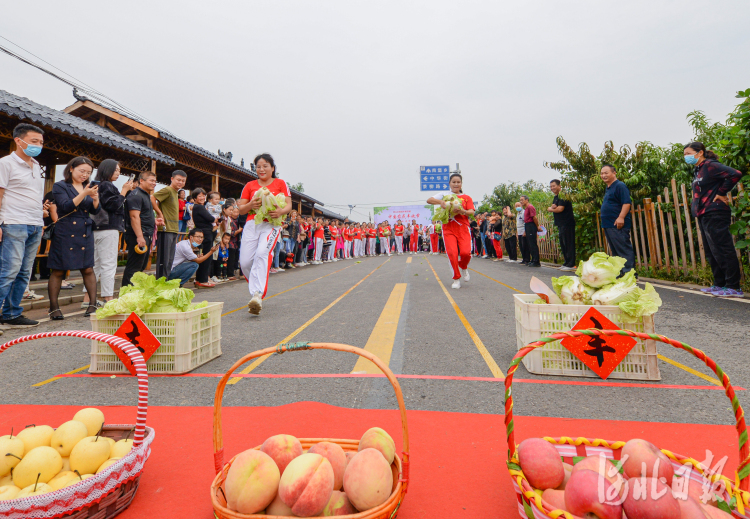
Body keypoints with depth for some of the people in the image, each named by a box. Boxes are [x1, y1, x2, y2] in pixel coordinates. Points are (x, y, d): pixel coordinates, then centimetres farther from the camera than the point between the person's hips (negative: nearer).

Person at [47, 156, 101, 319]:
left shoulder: (88, 187, 14)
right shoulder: (60, 186, 0)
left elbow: (95, 210, 7)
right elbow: (65, 207, -13)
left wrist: (95, 198, -12)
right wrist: (84, 194, -20)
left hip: (85, 233, 4)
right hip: (65, 233, -4)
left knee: (88, 269, 2)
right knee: (58, 270, 1)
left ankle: (93, 304, 4)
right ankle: (54, 308, 8)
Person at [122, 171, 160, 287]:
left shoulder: (146, 195, 21)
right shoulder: (136, 195, -11)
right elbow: (134, 217, -20)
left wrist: (154, 221, 14)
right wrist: (140, 237, -26)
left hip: (146, 236, 11)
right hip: (139, 236, -11)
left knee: (141, 266, 16)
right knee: (134, 268, -8)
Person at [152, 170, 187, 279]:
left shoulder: (176, 193, 19)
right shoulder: (167, 190, -8)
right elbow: (152, 198, -21)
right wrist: (159, 213, -15)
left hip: (173, 231, 9)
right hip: (165, 230, -9)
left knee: (170, 260, 13)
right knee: (163, 260, -4)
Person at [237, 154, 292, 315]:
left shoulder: (280, 183, 10)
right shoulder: (250, 186, 17)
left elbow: (289, 205, 3)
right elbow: (240, 209, 13)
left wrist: (281, 212, -20)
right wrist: (250, 205, -10)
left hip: (271, 224, -4)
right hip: (252, 224, 4)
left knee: (262, 253, -29)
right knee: (245, 262, -6)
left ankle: (257, 295, -36)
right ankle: (256, 290, 20)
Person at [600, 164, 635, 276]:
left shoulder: (620, 186, -9)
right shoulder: (608, 188, 20)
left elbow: (627, 203, -18)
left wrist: (621, 217, -26)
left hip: (618, 225, -10)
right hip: (608, 225, 10)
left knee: (624, 250, -8)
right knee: (615, 251, 14)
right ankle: (619, 273, 21)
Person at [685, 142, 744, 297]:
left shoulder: (710, 165, -10)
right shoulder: (698, 170, 17)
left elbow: (735, 174, -23)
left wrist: (721, 193, -14)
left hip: (714, 214, -10)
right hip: (704, 216, 10)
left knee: (723, 251, -7)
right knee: (712, 252, 13)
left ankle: (733, 287, -1)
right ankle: (719, 284, 21)